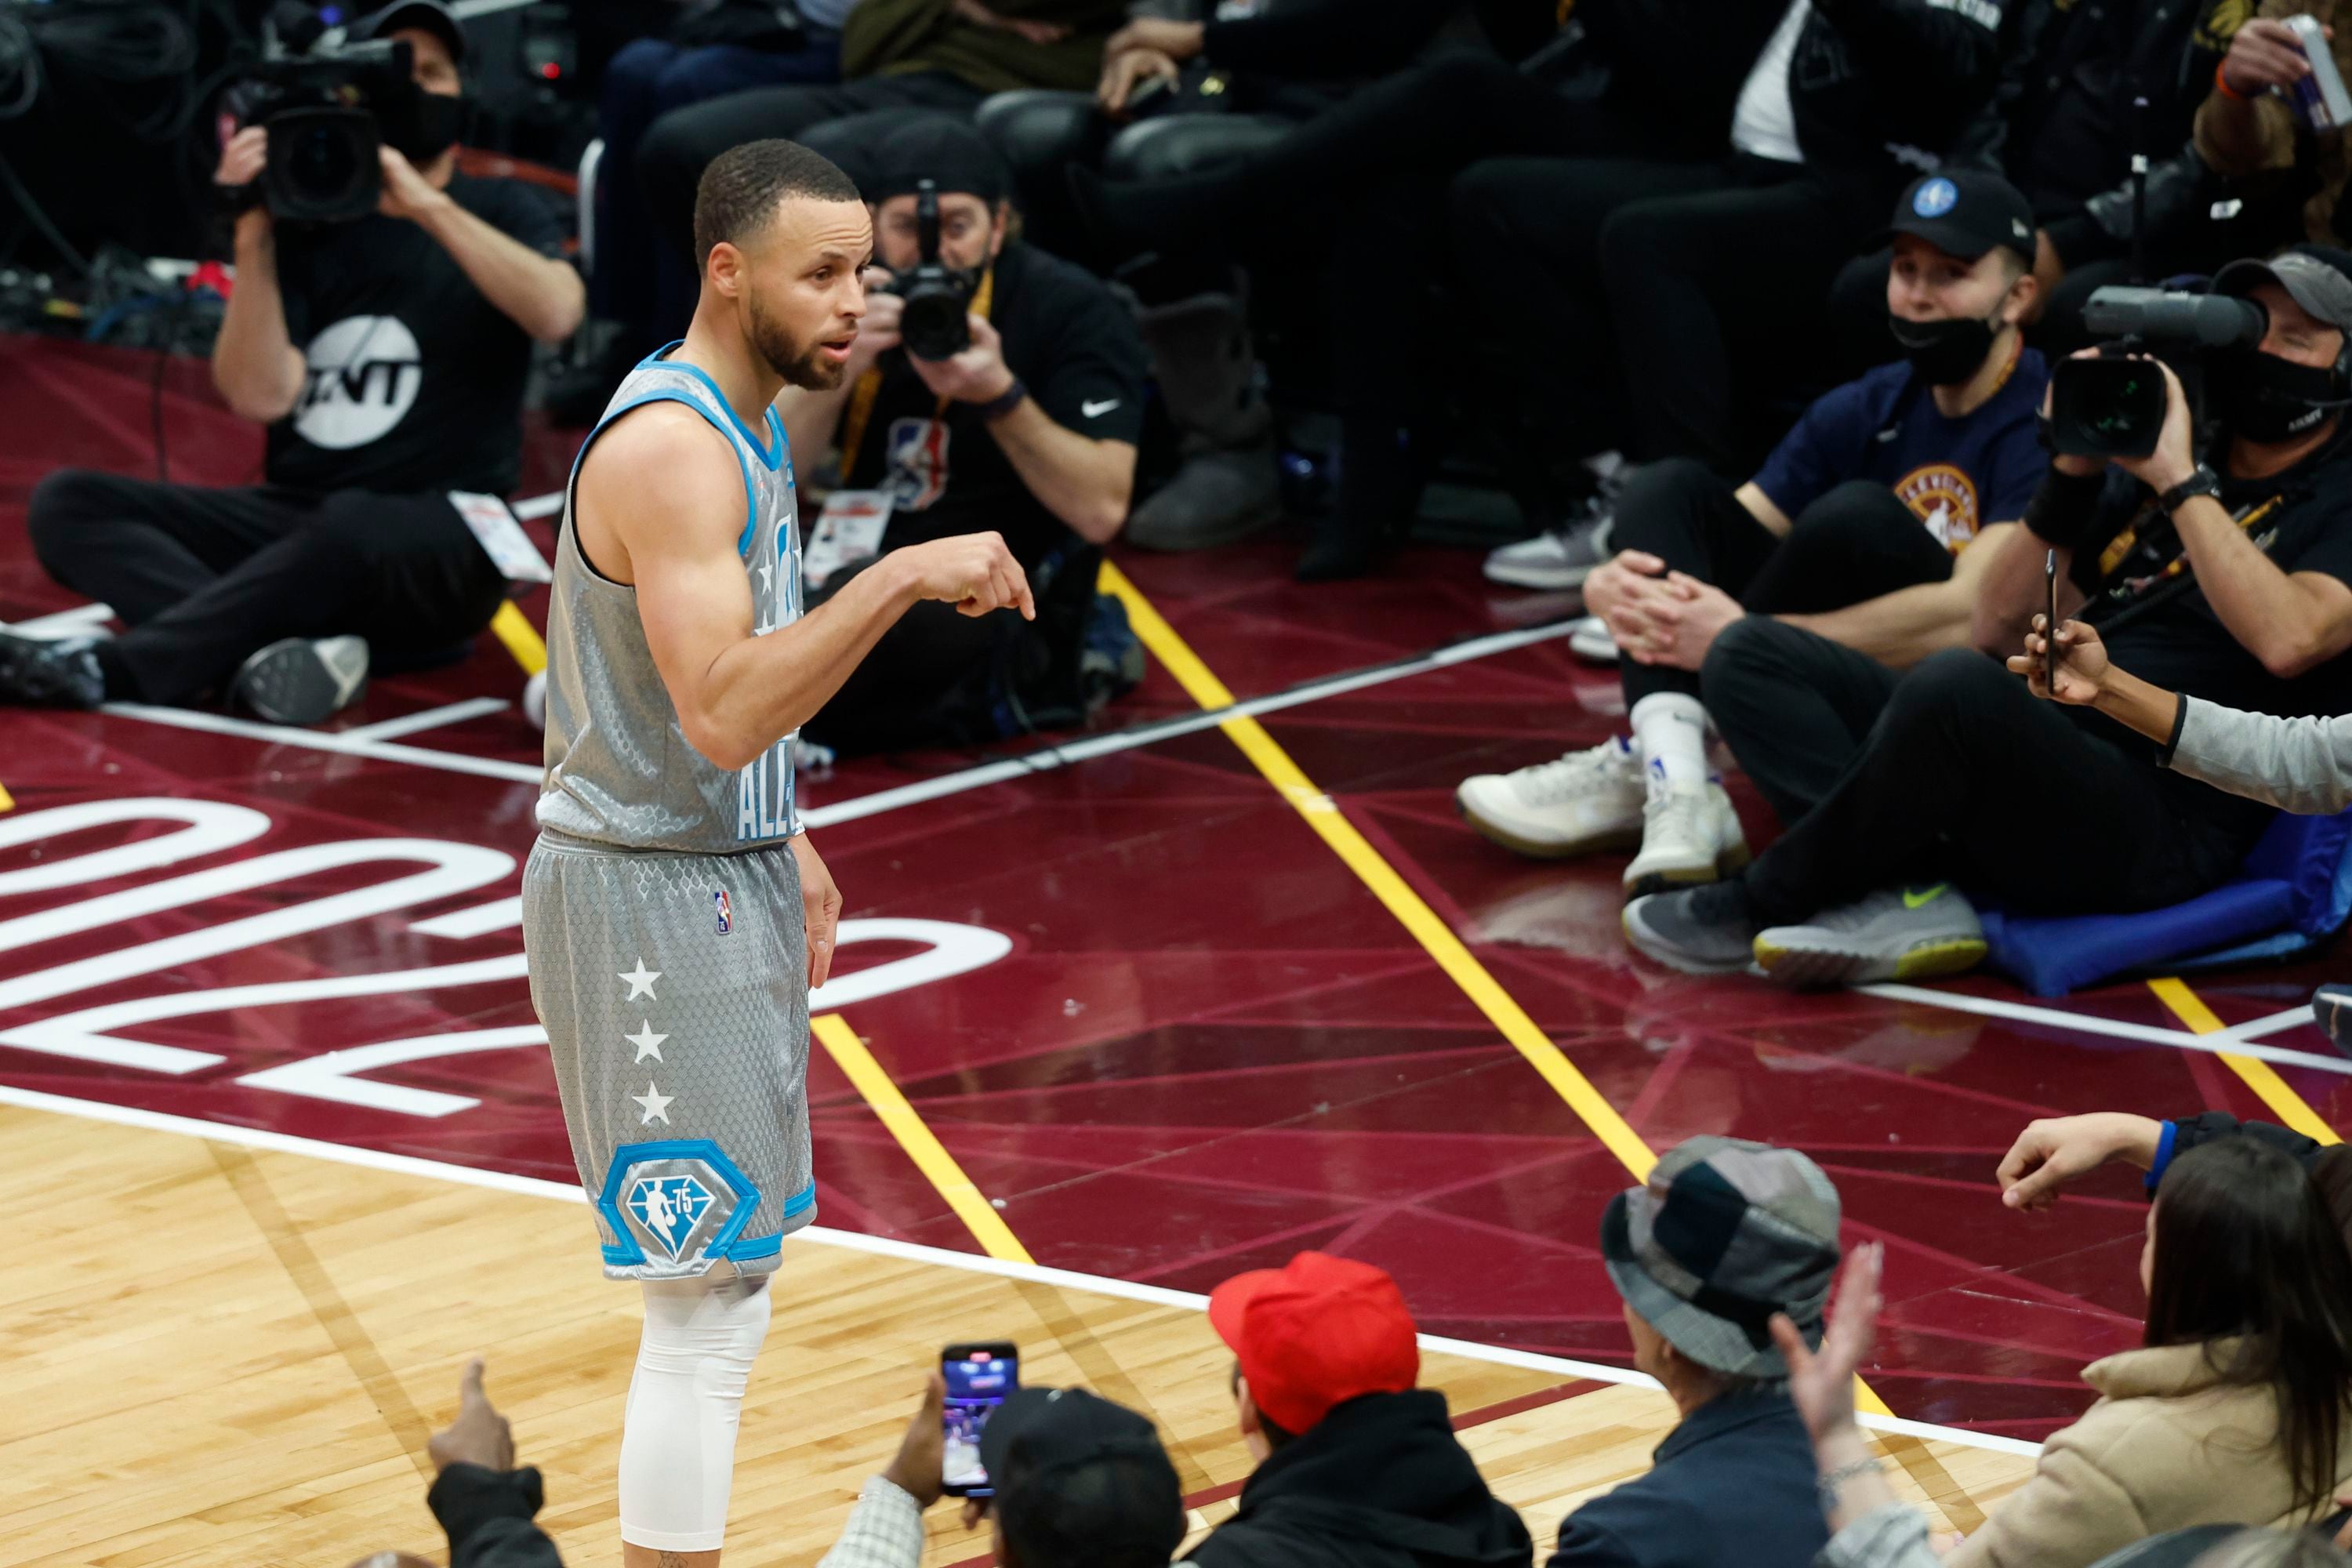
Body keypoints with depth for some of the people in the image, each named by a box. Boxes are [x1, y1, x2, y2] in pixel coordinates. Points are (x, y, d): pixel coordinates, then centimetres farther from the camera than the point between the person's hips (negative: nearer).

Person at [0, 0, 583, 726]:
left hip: (440, 546, -4)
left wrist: (429, 206, -20)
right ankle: (282, 648, -38)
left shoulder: (500, 210, 7)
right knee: (67, 502, -16)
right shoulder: (309, 227, 12)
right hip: (293, 524, 4)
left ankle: (115, 668, -36)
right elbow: (260, 395, -4)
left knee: (350, 524, -40)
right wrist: (253, 238, -13)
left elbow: (555, 313, -17)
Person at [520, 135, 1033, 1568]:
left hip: (733, 875, 10)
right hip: (656, 901, -10)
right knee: (711, 1304, -9)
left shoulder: (749, 424, 10)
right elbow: (721, 712, -33)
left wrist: (789, 845, 20)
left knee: (732, 1277, 15)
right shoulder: (670, 450, -22)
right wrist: (902, 579, -36)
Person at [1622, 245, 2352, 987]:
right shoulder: (2141, 477, 24)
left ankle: (1765, 903, -16)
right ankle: (1907, 896, -21)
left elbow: (2288, 639, -20)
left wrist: (2180, 482, -13)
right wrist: (2073, 473, 6)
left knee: (1955, 684, -37)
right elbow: (1999, 626, 19)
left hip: (2160, 830, -8)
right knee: (1753, 654, 0)